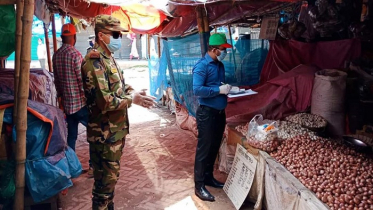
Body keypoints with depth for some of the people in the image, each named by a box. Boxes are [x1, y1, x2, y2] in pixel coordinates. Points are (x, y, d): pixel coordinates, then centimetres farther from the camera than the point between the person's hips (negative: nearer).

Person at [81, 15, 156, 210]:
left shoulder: (108, 58, 11)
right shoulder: (94, 61, -20)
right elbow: (104, 101, -28)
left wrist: (134, 92, 0)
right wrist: (131, 99, -16)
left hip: (116, 129, 10)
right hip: (104, 133, -9)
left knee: (112, 176, 22)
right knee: (105, 180, 5)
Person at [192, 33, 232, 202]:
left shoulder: (220, 65, 11)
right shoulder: (202, 66, -16)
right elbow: (197, 90, -25)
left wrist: (228, 88, 1)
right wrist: (219, 90, -22)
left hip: (220, 112, 9)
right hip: (207, 113, -8)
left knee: (214, 148, 17)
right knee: (204, 149, -1)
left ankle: (208, 177, 33)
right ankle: (199, 186, 9)